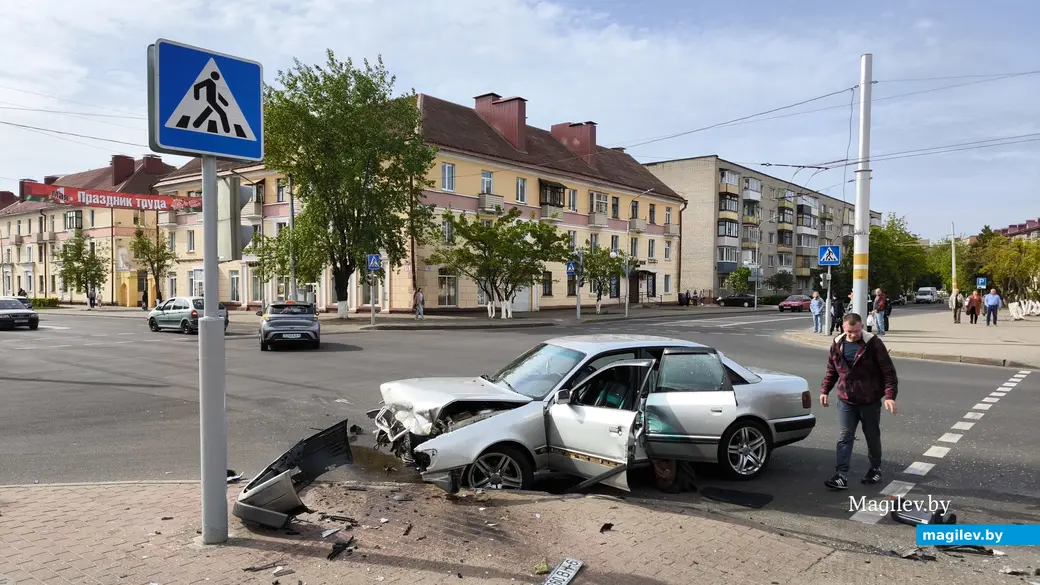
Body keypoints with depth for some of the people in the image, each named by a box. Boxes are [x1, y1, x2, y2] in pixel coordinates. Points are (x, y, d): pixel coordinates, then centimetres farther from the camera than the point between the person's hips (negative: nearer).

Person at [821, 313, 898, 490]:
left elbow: (889, 371, -12)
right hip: (846, 402, 3)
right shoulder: (837, 344, 1)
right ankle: (841, 476, -4)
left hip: (870, 402, -3)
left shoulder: (874, 343, -12)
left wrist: (890, 395, -21)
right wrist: (825, 390, 6)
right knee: (844, 438, -2)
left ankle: (875, 469, 33)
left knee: (872, 437, 14)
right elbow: (831, 371, 14)